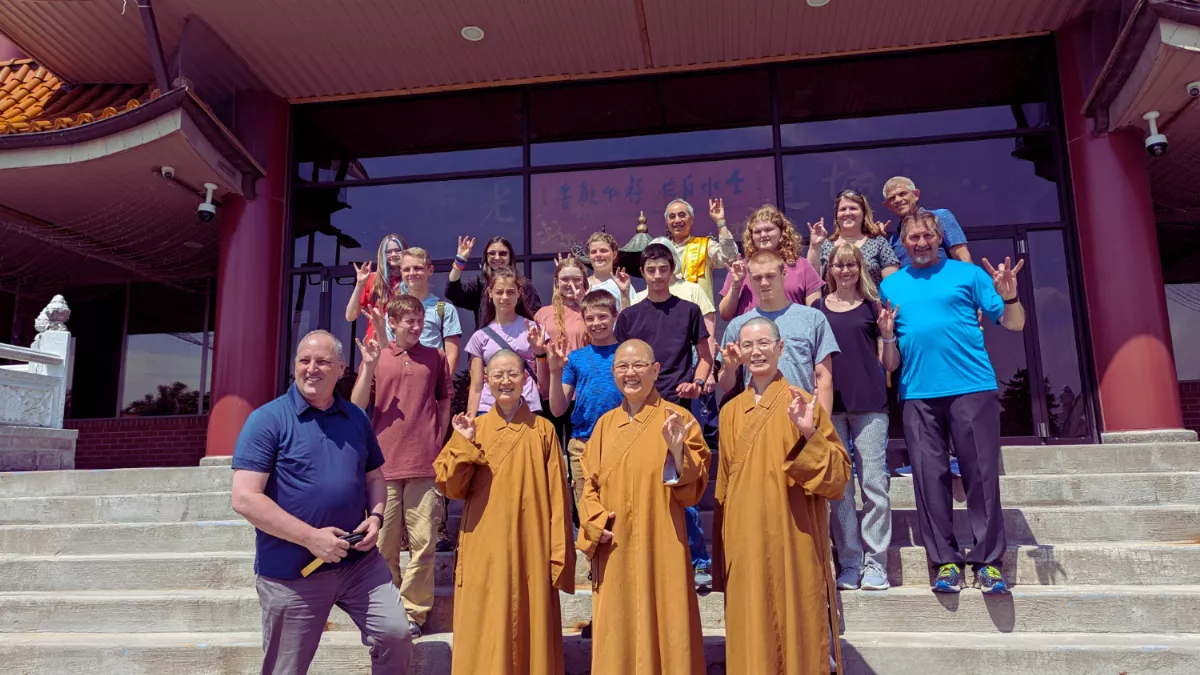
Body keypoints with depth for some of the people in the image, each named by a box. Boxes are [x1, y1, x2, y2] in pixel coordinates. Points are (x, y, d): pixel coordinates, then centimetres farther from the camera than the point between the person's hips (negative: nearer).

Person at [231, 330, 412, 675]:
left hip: (359, 560, 4)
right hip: (291, 571, -3)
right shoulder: (267, 420, -10)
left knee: (396, 635, -3)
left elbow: (374, 477, 17)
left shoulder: (356, 418, 7)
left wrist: (376, 516, -4)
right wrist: (310, 537, -21)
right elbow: (245, 498, -17)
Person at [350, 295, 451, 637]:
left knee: (422, 542, -3)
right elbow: (357, 406, 4)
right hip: (384, 464, 0)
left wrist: (437, 446, 8)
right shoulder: (376, 356, 10)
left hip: (424, 466, 0)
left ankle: (413, 612, 8)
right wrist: (369, 367, -8)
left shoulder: (436, 358, 10)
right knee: (384, 543, 5)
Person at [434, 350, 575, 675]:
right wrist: (463, 444, -14)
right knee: (486, 630, 5)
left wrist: (559, 554, -4)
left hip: (530, 548, -1)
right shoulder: (474, 428, 4)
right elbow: (451, 487, -2)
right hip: (485, 549, 1)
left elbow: (558, 497, -1)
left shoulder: (542, 430, 0)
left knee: (531, 628, 7)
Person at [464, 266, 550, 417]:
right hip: (489, 411, 1)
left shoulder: (532, 329, 4)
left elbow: (545, 384, 4)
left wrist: (540, 351, -11)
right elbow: (476, 388, 7)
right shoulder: (480, 336, 7)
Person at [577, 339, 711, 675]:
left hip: (660, 545, -4)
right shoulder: (605, 423, 9)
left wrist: (677, 450, -25)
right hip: (613, 548, 4)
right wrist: (595, 522, -5)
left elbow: (694, 487, -8)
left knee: (662, 626, 3)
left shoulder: (677, 418, -3)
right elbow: (589, 484, 12)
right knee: (616, 634, 11)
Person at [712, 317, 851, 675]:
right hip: (744, 544, 4)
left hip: (793, 542, -4)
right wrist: (722, 550, 11)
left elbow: (838, 475, -8)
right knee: (750, 638, 10)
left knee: (797, 631, 5)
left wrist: (810, 434, -24)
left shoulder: (802, 404, -3)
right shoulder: (730, 412, 9)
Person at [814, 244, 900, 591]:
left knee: (875, 484, -3)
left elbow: (890, 364, 9)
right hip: (830, 404, 1)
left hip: (870, 403, -1)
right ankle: (849, 564, 10)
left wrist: (888, 334, -8)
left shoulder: (873, 307, 10)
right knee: (838, 487, 2)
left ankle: (875, 563, 5)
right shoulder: (818, 309, 12)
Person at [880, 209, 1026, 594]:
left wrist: (1009, 297, -15)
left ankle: (988, 560, 7)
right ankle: (946, 561, 10)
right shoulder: (891, 286, 16)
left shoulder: (967, 274, 8)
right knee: (929, 476, 1)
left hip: (973, 388, -2)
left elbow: (1014, 323, 5)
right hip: (918, 394, 2)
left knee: (981, 474, -3)